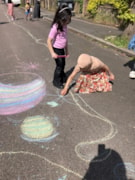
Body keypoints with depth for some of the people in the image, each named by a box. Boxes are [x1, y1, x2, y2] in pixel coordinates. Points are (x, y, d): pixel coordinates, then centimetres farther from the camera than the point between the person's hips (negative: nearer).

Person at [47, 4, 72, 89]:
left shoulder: (65, 26, -1)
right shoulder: (55, 27, -24)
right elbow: (49, 41, -23)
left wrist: (66, 50, 14)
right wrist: (52, 53, -24)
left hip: (62, 49, 7)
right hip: (56, 49, -7)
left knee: (63, 64, 19)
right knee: (59, 65, 2)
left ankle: (63, 77, 40)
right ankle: (56, 81, 20)